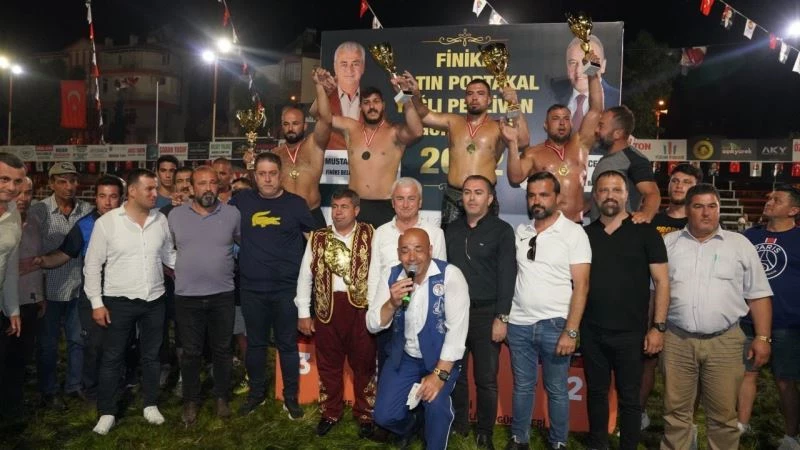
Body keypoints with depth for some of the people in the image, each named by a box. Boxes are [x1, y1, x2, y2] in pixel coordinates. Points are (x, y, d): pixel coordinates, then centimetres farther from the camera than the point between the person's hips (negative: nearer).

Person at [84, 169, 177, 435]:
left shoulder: (161, 220, 0)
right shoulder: (106, 222, -10)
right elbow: (92, 265, -5)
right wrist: (97, 302, -8)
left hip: (154, 300, 3)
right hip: (119, 301, -3)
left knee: (151, 355, 15)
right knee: (112, 358, 8)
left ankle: (150, 404, 30)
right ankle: (107, 412, 23)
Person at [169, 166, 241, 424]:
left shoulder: (232, 214, -3)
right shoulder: (175, 215, 0)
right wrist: (174, 272, 8)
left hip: (222, 295, 0)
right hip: (187, 297, 0)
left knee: (222, 350, 12)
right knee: (191, 352, 11)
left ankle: (222, 397, 30)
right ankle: (191, 401, 27)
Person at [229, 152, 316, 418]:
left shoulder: (296, 203, 1)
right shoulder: (242, 201, 4)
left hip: (287, 288, -2)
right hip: (252, 288, 2)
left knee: (287, 344, 7)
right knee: (255, 343, 14)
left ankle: (291, 397, 21)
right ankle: (256, 393, 31)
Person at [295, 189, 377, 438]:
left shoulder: (369, 235, -1)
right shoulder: (317, 238, 6)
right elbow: (305, 276, 7)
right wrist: (303, 313, 5)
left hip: (361, 306, -2)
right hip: (327, 307, 2)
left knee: (363, 363, 9)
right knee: (328, 364, 14)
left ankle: (365, 414, 26)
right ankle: (330, 413, 31)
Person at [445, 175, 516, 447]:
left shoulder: (502, 230, -3)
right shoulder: (451, 230, 9)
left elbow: (507, 276, -8)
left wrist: (502, 317, -13)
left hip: (486, 313, -3)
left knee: (486, 379, 6)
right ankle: (458, 427, 27)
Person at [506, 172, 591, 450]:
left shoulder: (574, 233, -5)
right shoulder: (520, 232, 7)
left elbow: (581, 286, -9)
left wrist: (571, 331, -14)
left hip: (555, 324, -3)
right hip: (519, 324, 3)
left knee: (556, 390, 9)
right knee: (522, 386, 13)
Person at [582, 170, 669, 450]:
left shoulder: (645, 233, -3)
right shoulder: (585, 234, 5)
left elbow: (661, 282, -3)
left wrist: (658, 326, -9)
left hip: (630, 332, -3)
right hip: (591, 332, 3)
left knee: (629, 397, 8)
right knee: (596, 392, 14)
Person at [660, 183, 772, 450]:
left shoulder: (740, 245, 6)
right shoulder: (668, 244, 6)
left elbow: (759, 296, 7)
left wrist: (762, 338, 0)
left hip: (724, 342, 0)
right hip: (676, 340, 1)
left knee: (723, 414, 7)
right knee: (675, 411, 10)